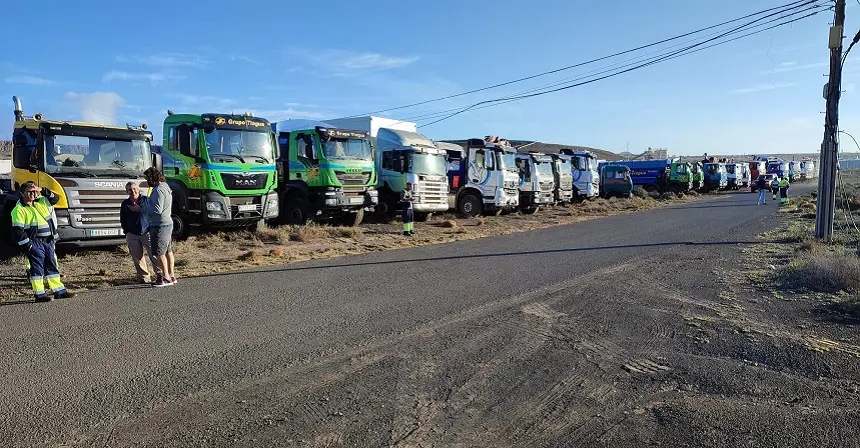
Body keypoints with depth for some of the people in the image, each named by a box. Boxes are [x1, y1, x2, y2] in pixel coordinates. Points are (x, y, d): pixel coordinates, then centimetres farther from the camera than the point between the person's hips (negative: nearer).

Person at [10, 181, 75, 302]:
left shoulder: (41, 202, 11)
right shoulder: (19, 210, -7)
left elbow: (55, 198, 12)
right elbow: (17, 230, -11)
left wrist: (42, 190, -2)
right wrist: (27, 245, -14)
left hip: (48, 241, 6)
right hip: (34, 242, -6)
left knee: (52, 266, 10)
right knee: (37, 267, -3)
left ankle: (59, 291, 15)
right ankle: (39, 294, 3)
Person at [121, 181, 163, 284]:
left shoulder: (146, 200, 0)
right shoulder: (125, 204, 8)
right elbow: (122, 220, 15)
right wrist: (127, 232, 10)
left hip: (147, 232, -3)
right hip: (132, 235, 3)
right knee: (137, 257, 5)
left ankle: (161, 274, 0)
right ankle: (144, 277, 14)